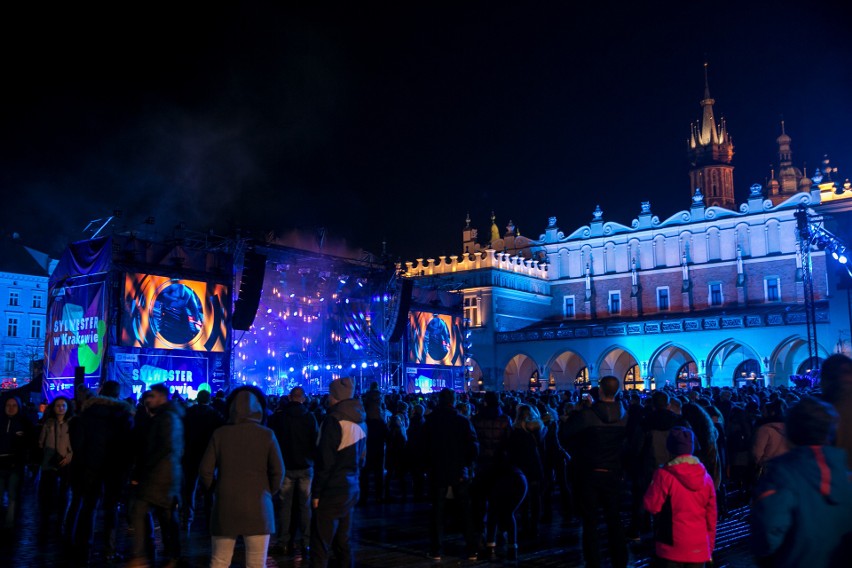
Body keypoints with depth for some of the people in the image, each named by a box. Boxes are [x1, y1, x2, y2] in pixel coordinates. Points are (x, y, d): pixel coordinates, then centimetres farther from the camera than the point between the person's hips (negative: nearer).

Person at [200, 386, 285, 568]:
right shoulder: (267, 434, -4)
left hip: (225, 506, 2)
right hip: (257, 506, -2)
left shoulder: (219, 433, -1)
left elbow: (205, 469, 0)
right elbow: (278, 471, -5)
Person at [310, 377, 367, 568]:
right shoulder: (360, 421, 9)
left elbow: (325, 461, -17)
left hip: (332, 491, -8)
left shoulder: (334, 420, -15)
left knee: (320, 547, -3)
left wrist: (317, 492, -10)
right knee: (343, 542, 16)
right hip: (351, 490, 8)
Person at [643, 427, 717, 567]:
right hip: (699, 548, 4)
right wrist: (710, 547, 17)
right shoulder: (706, 477, 2)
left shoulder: (664, 475, -12)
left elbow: (651, 505, -8)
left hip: (672, 547, -4)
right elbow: (711, 516, 7)